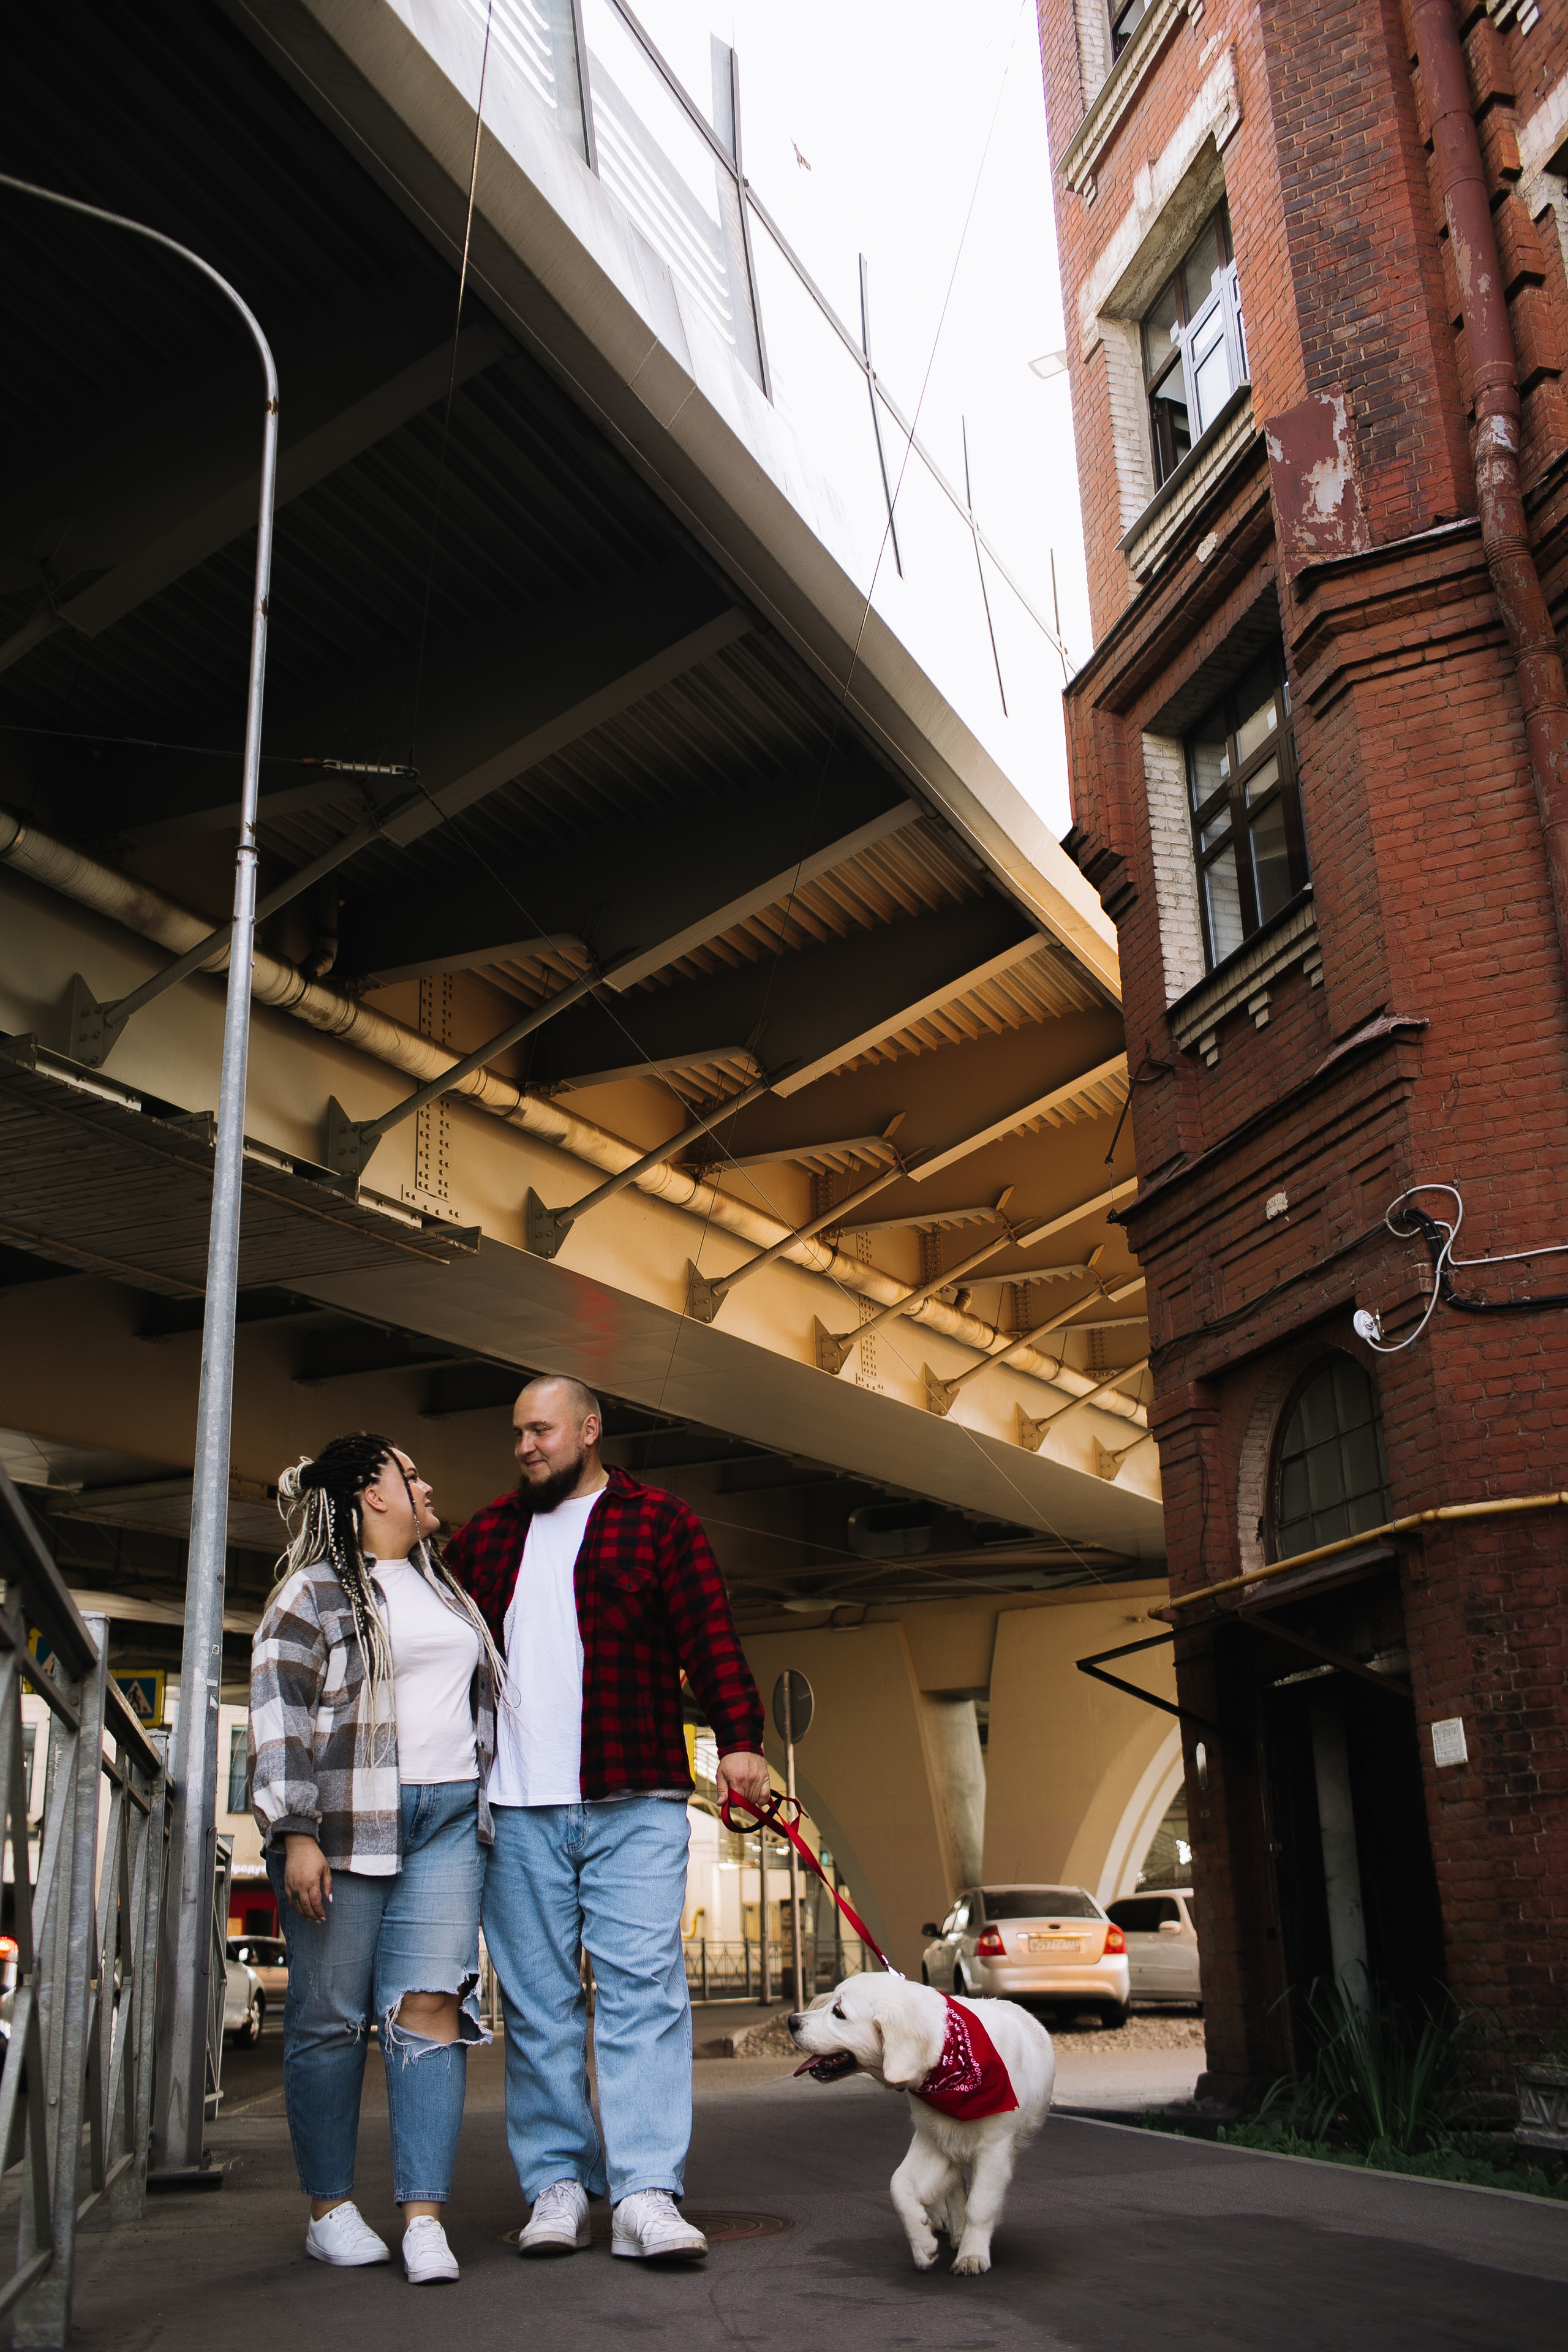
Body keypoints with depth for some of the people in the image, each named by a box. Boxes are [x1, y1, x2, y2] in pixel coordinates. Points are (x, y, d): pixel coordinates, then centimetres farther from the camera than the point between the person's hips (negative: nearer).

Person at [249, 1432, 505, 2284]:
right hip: (346, 1821, -5)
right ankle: (331, 2209, 16)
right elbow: (276, 1713, -7)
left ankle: (424, 2216, -5)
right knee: (331, 2014, 2)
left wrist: (488, 1804, 23)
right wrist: (295, 1833, -15)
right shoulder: (314, 1590, 0)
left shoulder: (442, 1588, 21)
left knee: (431, 2003, -5)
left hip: (449, 1820, 5)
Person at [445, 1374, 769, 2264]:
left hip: (635, 1805, -3)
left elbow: (710, 1635, -2)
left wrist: (740, 1739, -13)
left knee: (643, 1985, -7)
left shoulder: (659, 1520, 5)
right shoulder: (488, 1537, 16)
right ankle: (558, 2184, 14)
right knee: (538, 1998, 5)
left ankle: (647, 2193, -6)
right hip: (517, 1808, 3)